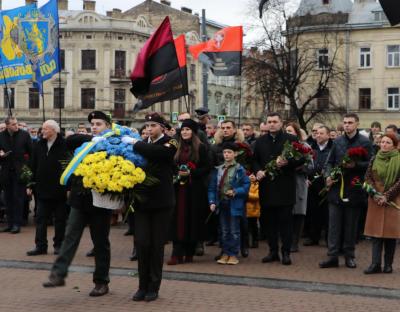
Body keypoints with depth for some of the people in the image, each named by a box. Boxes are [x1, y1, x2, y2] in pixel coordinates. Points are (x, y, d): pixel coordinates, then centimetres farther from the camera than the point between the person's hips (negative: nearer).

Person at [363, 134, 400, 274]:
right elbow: (368, 178, 5)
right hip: (375, 201, 2)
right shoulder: (374, 160, 8)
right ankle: (375, 264, -2)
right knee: (376, 232, -2)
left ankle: (388, 264, 9)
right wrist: (374, 194, -10)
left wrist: (387, 196, -13)